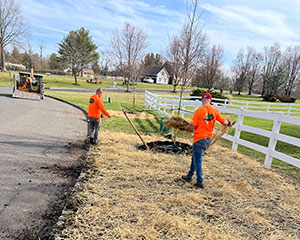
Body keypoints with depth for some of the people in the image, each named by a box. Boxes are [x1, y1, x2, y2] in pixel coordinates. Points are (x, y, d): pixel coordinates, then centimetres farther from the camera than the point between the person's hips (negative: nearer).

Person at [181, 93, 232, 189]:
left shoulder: (199, 111, -14)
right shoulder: (215, 111, -1)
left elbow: (192, 127, -15)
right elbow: (224, 122, 2)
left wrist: (183, 128, 3)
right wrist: (229, 122, 25)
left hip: (199, 138, -6)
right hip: (208, 138, 6)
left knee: (197, 161, 5)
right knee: (195, 157, 22)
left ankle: (200, 183, 13)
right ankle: (189, 176, 35)